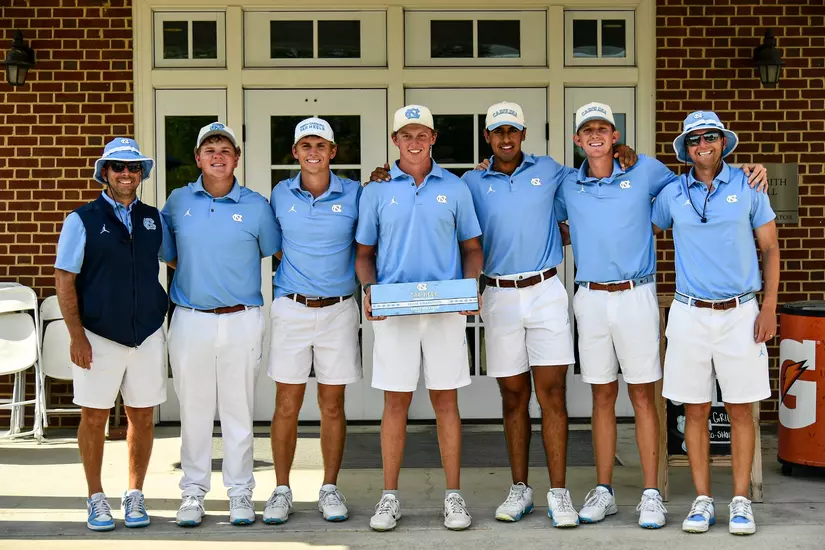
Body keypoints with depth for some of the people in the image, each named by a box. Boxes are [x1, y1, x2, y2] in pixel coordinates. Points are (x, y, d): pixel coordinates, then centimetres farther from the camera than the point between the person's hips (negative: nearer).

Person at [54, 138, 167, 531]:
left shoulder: (154, 219, 9)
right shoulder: (83, 220, -1)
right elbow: (64, 280, -3)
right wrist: (76, 335, -9)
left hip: (148, 334, 3)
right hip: (98, 336, -3)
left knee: (142, 417, 7)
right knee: (94, 417, 4)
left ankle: (134, 495, 22)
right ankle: (96, 499, 18)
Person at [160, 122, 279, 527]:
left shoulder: (256, 206, 2)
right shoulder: (178, 202, 7)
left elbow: (276, 252, 11)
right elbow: (166, 254, 19)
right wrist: (192, 276, 8)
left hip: (241, 321, -1)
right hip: (191, 321, 1)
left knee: (239, 410, 5)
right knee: (194, 409, 6)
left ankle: (240, 492, 16)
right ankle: (193, 492, 17)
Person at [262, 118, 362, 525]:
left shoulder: (354, 194, 0)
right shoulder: (281, 195, 4)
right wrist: (296, 270, 3)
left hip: (339, 309, 0)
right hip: (291, 308, 1)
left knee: (332, 405, 6)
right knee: (287, 404, 3)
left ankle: (330, 489, 18)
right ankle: (282, 490, 14)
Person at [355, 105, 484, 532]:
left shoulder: (455, 189, 7)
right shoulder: (376, 191, 6)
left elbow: (472, 247, 10)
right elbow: (364, 253, 10)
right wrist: (369, 289, -9)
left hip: (446, 309, 0)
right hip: (393, 311, 0)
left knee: (446, 401, 5)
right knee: (395, 402, 4)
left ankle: (454, 496, 13)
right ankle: (390, 496, 14)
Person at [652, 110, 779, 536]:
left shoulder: (748, 186, 2)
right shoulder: (672, 193, 5)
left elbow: (770, 248, 3)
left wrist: (769, 306, -4)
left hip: (740, 312, -1)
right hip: (689, 313, 1)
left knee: (740, 409, 3)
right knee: (695, 410, 4)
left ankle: (741, 501, 12)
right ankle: (702, 500, 14)